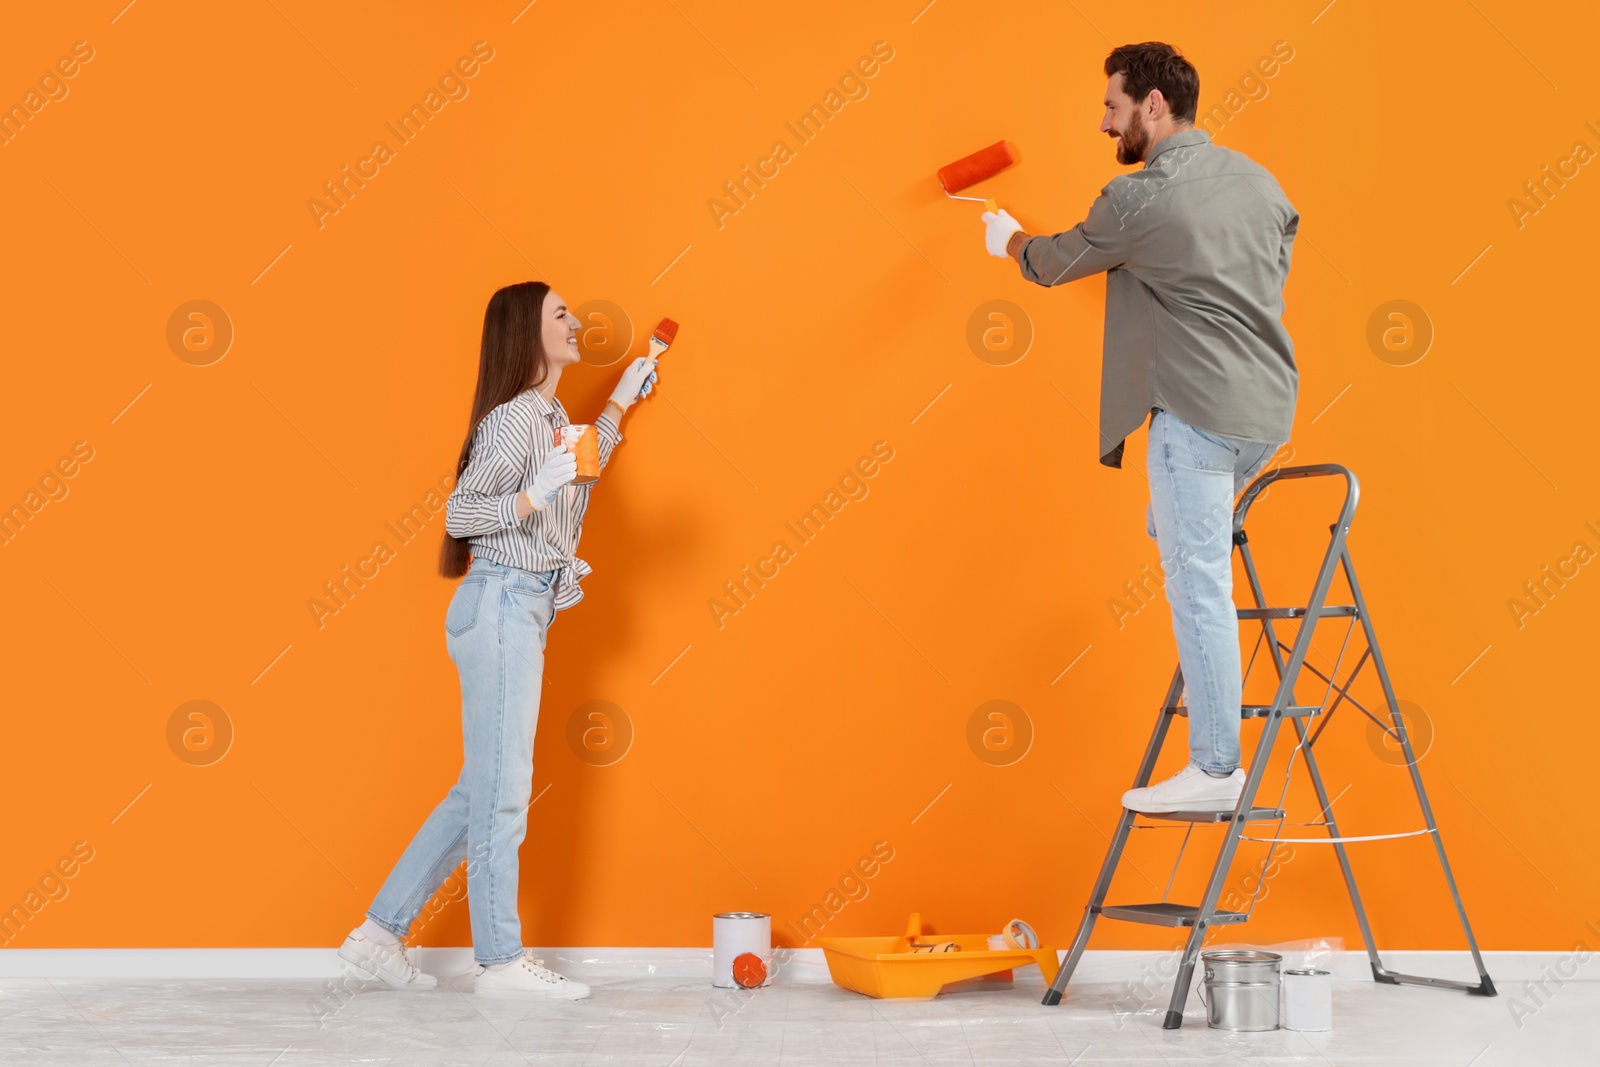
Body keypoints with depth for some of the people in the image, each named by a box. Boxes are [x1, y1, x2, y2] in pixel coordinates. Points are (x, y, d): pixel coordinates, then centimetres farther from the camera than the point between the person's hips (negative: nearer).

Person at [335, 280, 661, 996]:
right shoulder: (513, 418, -12)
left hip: (523, 613, 10)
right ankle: (501, 959, 5)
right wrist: (531, 498, -29)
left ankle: (380, 933, 17)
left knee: (481, 791, 11)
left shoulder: (550, 416, 17)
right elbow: (460, 514, -14)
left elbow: (574, 478, 37)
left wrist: (619, 404, 37)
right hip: (502, 607, -10)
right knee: (501, 789, -3)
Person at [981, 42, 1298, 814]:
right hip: (1271, 409, 8)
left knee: (1199, 585, -4)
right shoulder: (1258, 180, 11)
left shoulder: (1136, 201, -9)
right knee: (1174, 528, 27)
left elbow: (1055, 264, 8)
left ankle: (1215, 771, -1)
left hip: (1198, 414, -8)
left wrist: (1008, 239, 29)